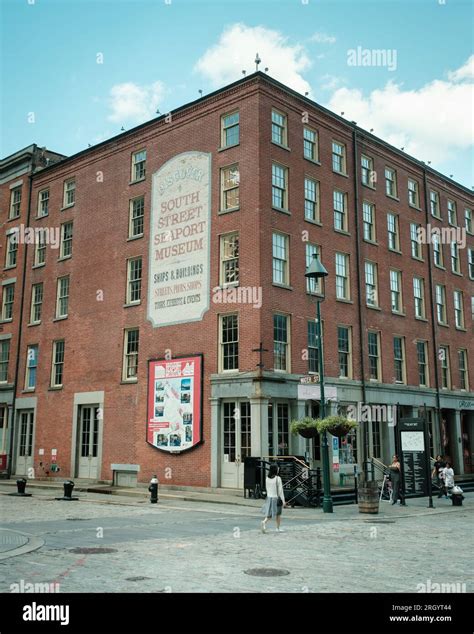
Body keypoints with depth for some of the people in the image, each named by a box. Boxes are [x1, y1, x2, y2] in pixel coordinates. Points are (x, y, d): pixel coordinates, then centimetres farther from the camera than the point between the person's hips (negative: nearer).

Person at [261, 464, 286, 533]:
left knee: (270, 513, 10)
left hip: (269, 498, 5)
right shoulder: (278, 478, -16)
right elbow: (280, 490, -15)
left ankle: (264, 522, -17)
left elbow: (267, 489, 10)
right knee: (278, 514, 13)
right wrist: (283, 500, -10)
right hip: (277, 498, -5)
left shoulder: (267, 478, 1)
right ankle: (278, 528, 21)